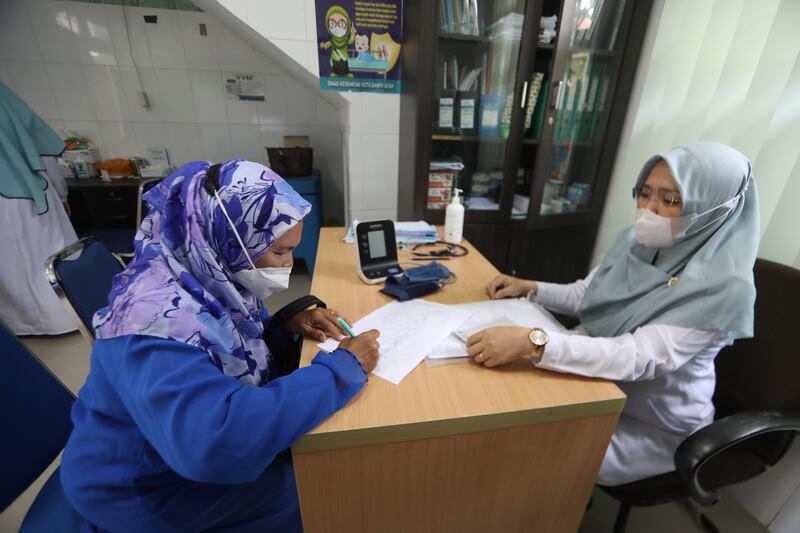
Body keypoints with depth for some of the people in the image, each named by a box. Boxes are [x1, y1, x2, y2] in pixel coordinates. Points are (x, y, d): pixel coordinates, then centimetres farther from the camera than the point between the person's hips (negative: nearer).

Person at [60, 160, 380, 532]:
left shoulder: (210, 276, -11)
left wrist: (287, 324, -12)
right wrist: (344, 368, -39)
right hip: (155, 487, -6)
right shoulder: (156, 318, -36)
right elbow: (219, 440, -47)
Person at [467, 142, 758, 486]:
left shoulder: (724, 287, -25)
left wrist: (531, 341, -49)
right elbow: (585, 295, 6)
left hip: (653, 426, -5)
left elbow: (640, 358, -37)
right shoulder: (636, 242, -6)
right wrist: (530, 288, -11)